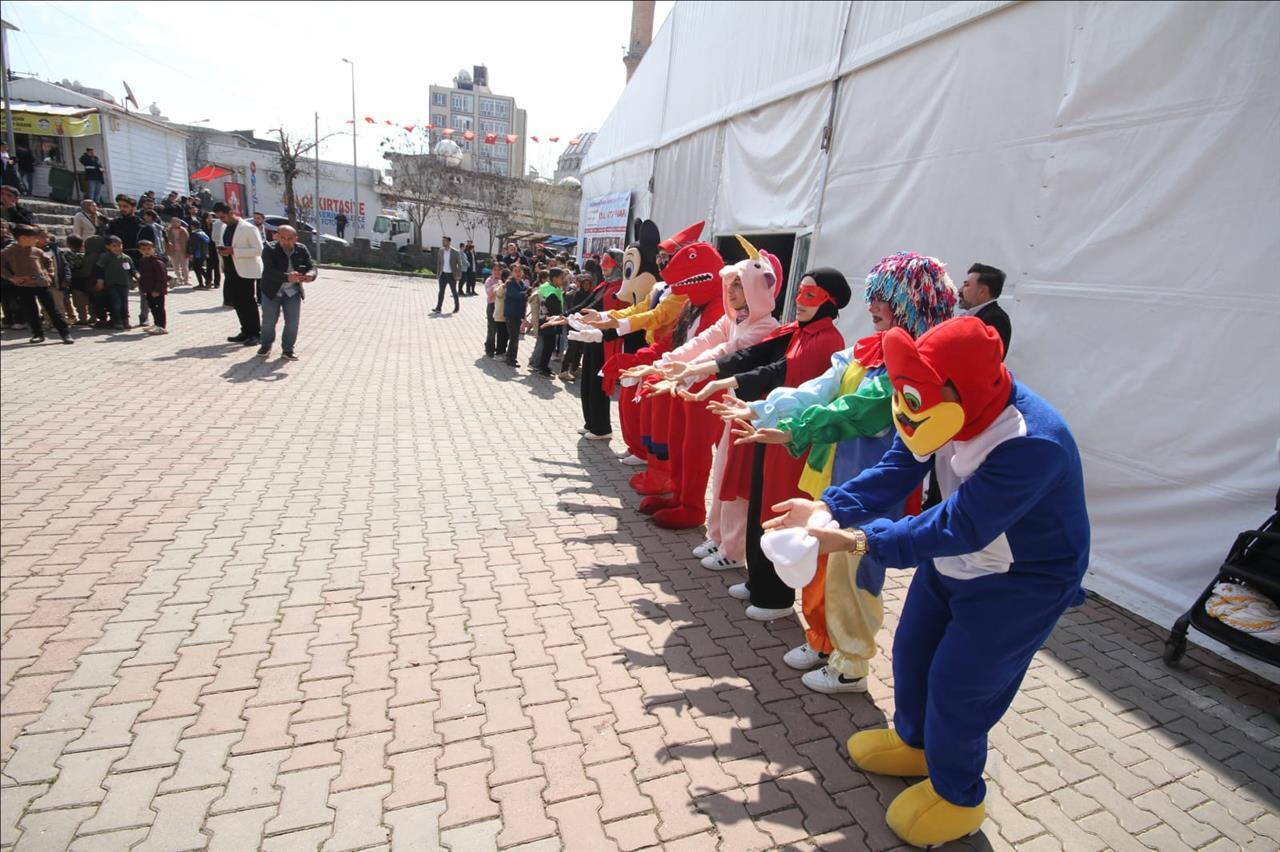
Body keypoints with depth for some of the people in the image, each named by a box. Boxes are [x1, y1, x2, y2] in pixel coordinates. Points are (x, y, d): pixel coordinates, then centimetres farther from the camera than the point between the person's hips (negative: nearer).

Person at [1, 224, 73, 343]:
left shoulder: (36, 251, 4)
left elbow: (48, 261, 19)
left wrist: (50, 274, 8)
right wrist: (11, 277, -5)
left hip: (42, 284, 0)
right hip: (23, 286, 0)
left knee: (53, 310, -1)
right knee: (30, 312, 5)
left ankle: (65, 333, -1)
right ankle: (38, 333, 15)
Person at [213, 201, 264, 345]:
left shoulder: (248, 228, -11)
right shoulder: (225, 227, 14)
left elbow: (258, 249, -18)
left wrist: (234, 251, -21)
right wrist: (222, 252, 2)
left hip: (245, 271, -8)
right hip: (231, 270, 8)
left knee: (248, 302, -4)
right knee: (236, 302, 10)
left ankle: (256, 333, 3)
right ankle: (246, 332, 19)